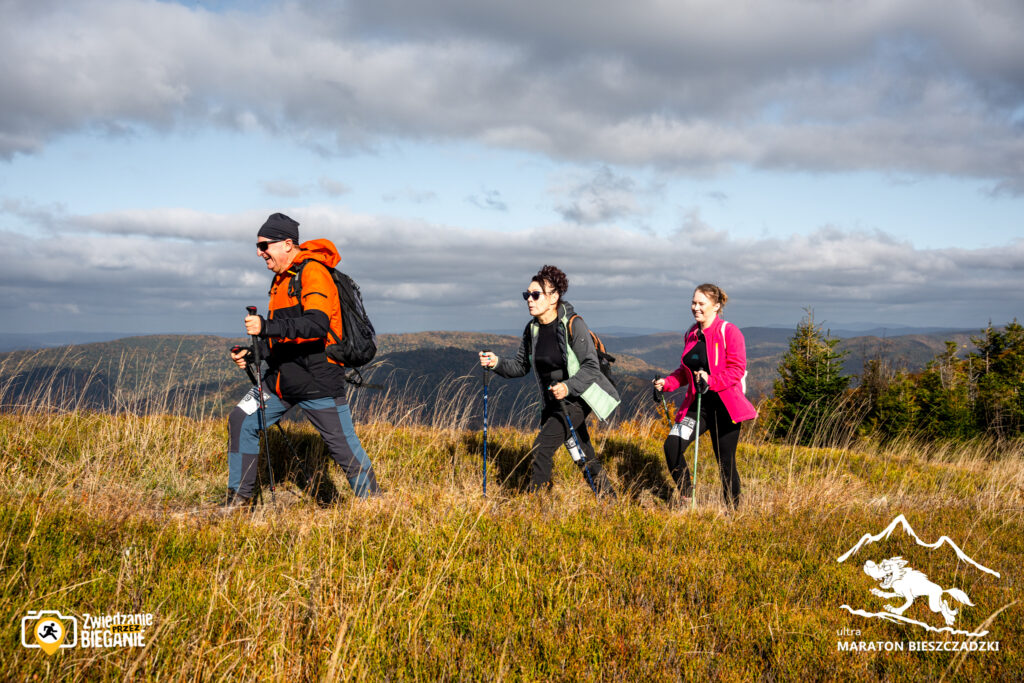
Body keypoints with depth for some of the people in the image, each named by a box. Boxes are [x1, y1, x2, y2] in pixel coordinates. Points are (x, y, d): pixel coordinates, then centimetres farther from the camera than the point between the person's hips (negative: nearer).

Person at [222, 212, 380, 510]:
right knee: (241, 421, 3)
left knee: (344, 447, -3)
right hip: (283, 377, 9)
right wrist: (253, 353, 7)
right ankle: (239, 499, 15)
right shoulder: (282, 278, 15)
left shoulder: (314, 272, -14)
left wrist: (266, 327, -34)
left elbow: (317, 325, -30)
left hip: (317, 381, -9)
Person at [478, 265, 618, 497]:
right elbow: (521, 366, 8)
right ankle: (609, 502, 30)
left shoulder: (573, 325, -18)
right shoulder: (532, 329, 2)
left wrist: (568, 387, -35)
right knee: (584, 458, 14)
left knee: (541, 448, -16)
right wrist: (497, 363, -10)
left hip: (578, 397, -7)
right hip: (553, 401, 7)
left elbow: (591, 367, -20)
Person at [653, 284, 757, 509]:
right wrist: (667, 383, 4)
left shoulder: (729, 332, -7)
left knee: (725, 462, 1)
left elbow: (737, 370, -14)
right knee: (672, 445, -15)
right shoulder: (691, 334, 13)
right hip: (697, 404, 5)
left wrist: (712, 380, -29)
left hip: (724, 406, -5)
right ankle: (686, 497, 1)